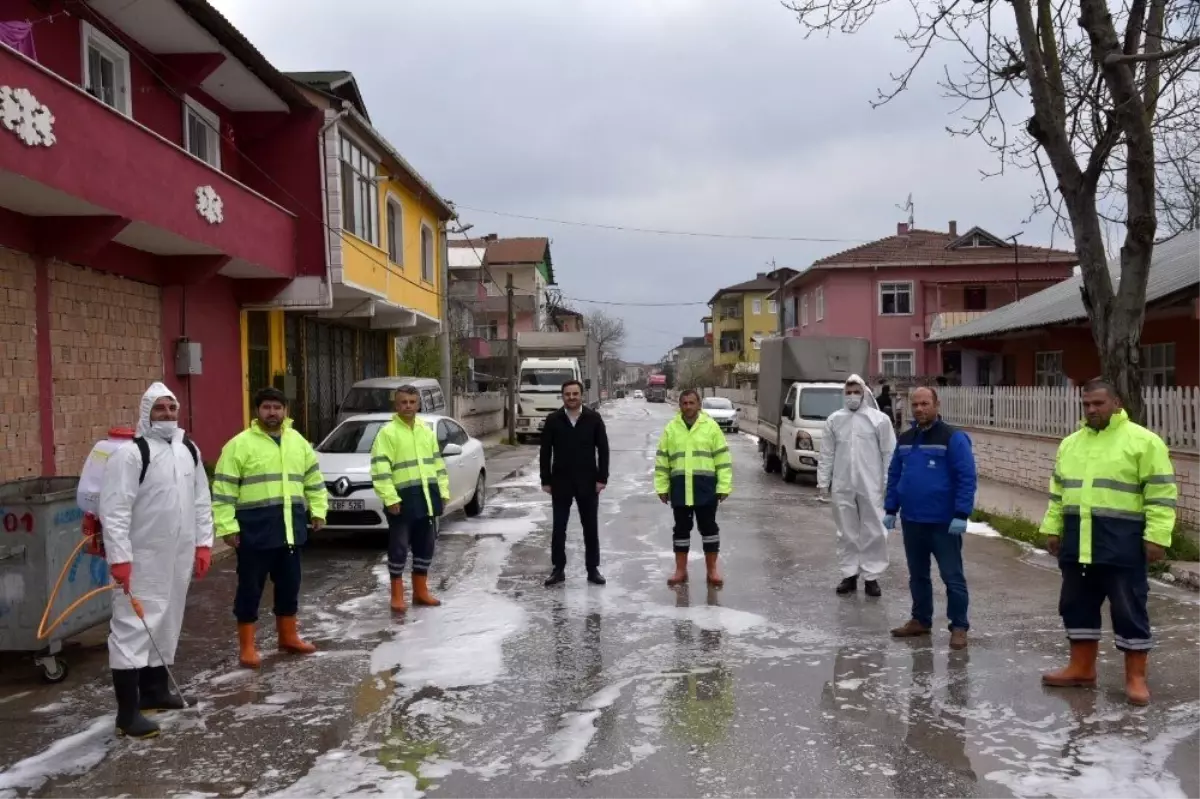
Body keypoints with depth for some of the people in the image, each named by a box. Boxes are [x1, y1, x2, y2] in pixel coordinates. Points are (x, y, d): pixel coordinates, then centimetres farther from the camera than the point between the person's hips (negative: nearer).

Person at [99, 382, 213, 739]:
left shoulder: (189, 449, 10)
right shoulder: (131, 453, -13)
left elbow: (201, 500, 15)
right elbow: (114, 511, -17)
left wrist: (203, 544, 9)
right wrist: (119, 558, -21)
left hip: (178, 556, 8)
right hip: (141, 558, -7)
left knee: (166, 622, 17)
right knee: (134, 627, -7)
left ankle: (155, 690, 32)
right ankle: (128, 713, -4)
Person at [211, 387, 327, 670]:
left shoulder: (299, 442, 11)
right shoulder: (240, 444, -6)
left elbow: (314, 479, 19)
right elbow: (224, 489, -8)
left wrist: (317, 510, 11)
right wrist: (227, 526, -13)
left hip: (291, 528, 5)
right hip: (255, 529, -5)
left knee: (289, 584, 14)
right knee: (250, 588, 2)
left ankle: (288, 636, 29)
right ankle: (246, 646, 13)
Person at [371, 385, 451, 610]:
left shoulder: (427, 431, 13)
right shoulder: (388, 432, -6)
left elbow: (438, 463, 18)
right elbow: (380, 468, -13)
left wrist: (443, 491, 12)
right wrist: (390, 498, -19)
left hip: (427, 496, 6)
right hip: (403, 498, -6)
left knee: (425, 545, 12)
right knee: (399, 547, -2)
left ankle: (420, 591, 24)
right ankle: (397, 595, 9)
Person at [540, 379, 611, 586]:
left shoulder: (594, 418, -1)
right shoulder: (553, 420, 0)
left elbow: (603, 449, 0)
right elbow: (545, 452, 3)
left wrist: (602, 478, -5)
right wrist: (546, 481, -1)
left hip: (588, 482, 0)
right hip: (561, 482, 0)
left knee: (591, 527, 7)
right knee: (559, 527, 5)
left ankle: (593, 569, 16)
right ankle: (558, 569, 15)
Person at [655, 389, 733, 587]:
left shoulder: (710, 426, 0)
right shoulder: (671, 428, 6)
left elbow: (723, 458, -1)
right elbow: (662, 460, 8)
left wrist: (724, 486, -6)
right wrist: (662, 487, 3)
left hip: (705, 485, -2)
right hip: (680, 486, 2)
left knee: (708, 527, 6)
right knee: (681, 528, 9)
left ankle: (712, 570, 17)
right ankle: (681, 570, 20)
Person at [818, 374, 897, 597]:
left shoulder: (879, 419, -2)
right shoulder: (834, 420, 6)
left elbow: (889, 454, -2)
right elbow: (827, 454, 8)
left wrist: (890, 482, -6)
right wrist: (823, 481, 5)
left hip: (871, 486, -2)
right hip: (842, 486, 3)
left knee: (874, 532, 0)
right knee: (846, 533, 10)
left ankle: (871, 576, 10)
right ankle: (849, 575, 19)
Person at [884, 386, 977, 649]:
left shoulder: (953, 438, -9)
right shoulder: (904, 439, 10)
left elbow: (966, 478, -13)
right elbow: (894, 475, 16)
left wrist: (961, 515, -18)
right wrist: (890, 509, 10)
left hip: (943, 522, -6)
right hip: (911, 521, 6)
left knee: (952, 575, 1)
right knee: (917, 574, 16)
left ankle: (959, 627, 10)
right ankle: (921, 620, 28)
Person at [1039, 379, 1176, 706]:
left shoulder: (1143, 441, -5)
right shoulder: (1070, 444, 14)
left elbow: (1161, 493, -9)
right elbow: (1058, 491, 19)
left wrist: (1156, 537, -14)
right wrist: (1052, 529, 14)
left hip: (1121, 543, -6)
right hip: (1077, 541, 6)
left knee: (1129, 610, 1)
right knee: (1077, 605, 12)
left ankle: (1136, 677, 12)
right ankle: (1082, 668, 24)